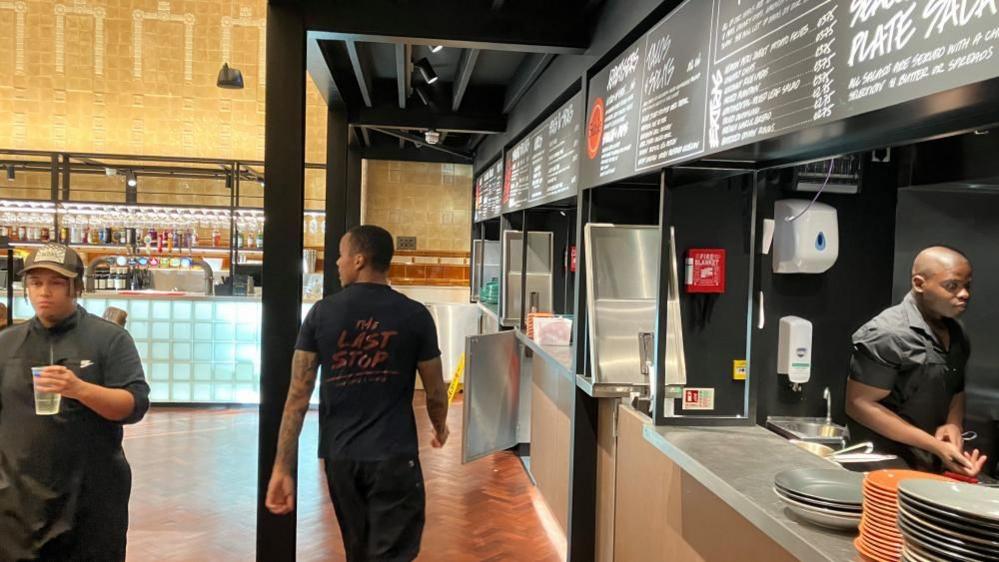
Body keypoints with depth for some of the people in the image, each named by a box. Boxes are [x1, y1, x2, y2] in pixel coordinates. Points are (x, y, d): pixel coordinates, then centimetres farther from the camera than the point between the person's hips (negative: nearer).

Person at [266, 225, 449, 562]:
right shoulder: (415, 316, -6)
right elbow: (435, 393, 1)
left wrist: (282, 468, -3)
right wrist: (440, 428, 22)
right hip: (394, 456, -3)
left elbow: (298, 395, -6)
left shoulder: (322, 314, -3)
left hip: (339, 456, 3)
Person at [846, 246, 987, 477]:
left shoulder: (957, 334, 5)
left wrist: (954, 424, -3)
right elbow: (859, 404, -19)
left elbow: (956, 390, 18)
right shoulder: (887, 335, -19)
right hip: (887, 465, -7)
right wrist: (935, 446, -20)